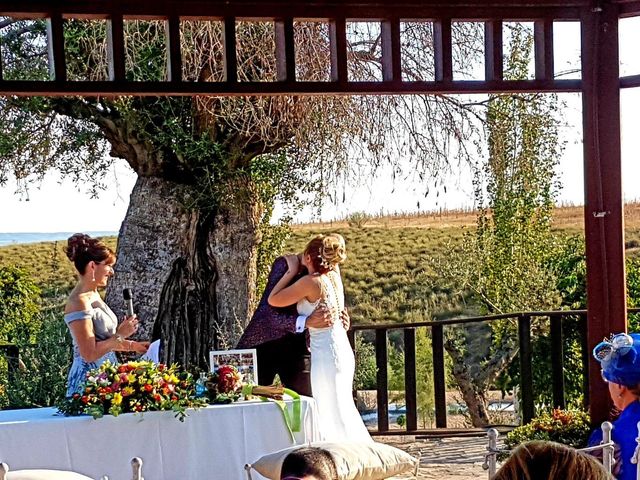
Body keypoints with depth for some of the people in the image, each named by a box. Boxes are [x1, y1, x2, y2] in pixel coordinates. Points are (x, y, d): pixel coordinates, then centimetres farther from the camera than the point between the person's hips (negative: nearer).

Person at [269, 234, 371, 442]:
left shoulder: (310, 282, -18)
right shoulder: (334, 275, 3)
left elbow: (273, 299, -12)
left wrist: (292, 270, -4)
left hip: (325, 353, -8)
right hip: (342, 349, 8)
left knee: (332, 415, 0)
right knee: (343, 411, 18)